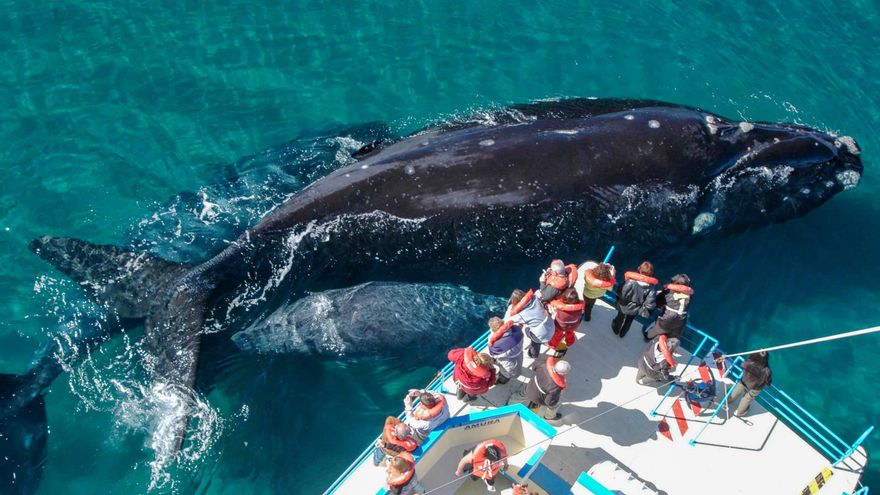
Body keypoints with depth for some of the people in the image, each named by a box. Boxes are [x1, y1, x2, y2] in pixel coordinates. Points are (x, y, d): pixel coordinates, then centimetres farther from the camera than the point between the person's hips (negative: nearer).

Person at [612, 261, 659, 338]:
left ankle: (616, 329, 61)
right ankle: (622, 333, 60)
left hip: (625, 306, -2)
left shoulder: (631, 280, -36)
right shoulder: (652, 286, -30)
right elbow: (650, 304, -26)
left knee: (620, 317, 33)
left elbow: (622, 293, -28)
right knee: (629, 320, 35)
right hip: (636, 309, 2)